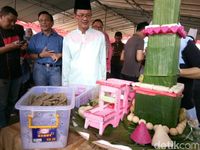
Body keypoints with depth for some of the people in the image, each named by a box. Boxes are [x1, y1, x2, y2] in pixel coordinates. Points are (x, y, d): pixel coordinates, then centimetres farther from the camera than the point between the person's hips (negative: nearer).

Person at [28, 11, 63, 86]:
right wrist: (40, 55, -11)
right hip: (40, 69, 1)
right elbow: (29, 54, 4)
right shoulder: (34, 38, 12)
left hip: (55, 69, 0)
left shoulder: (59, 38, 10)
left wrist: (59, 55, -13)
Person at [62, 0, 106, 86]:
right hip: (74, 83, 1)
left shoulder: (100, 36, 1)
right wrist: (65, 84, 6)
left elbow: (103, 62, 3)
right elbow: (66, 64, 6)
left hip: (95, 84, 0)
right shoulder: (68, 38, 3)